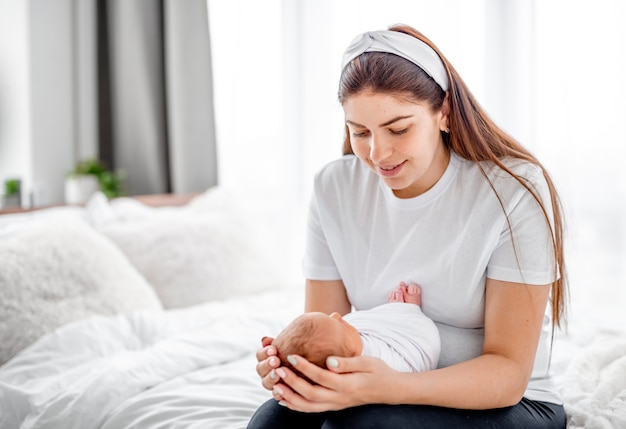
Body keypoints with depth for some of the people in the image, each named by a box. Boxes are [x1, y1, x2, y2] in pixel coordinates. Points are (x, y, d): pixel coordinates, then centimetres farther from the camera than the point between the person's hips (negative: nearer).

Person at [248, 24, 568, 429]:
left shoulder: (515, 190, -17)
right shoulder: (334, 187, -3)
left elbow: (509, 372, -19)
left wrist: (391, 388, -36)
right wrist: (294, 362, -26)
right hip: (383, 380, 3)